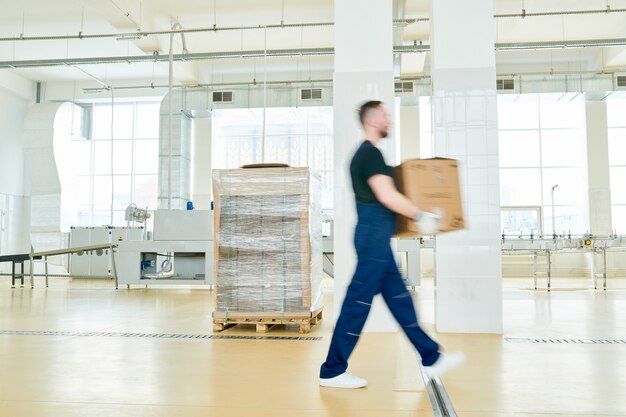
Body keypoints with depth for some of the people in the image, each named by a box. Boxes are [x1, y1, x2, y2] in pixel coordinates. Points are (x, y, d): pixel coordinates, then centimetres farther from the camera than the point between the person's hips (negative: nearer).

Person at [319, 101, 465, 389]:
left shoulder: (363, 154, 19)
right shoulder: (370, 153, -13)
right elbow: (386, 195, -23)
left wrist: (413, 214, 30)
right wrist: (421, 216, -15)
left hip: (375, 235, 11)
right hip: (375, 235, -11)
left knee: (399, 298, 13)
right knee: (359, 302, -5)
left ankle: (432, 359, 24)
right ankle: (332, 371, 6)